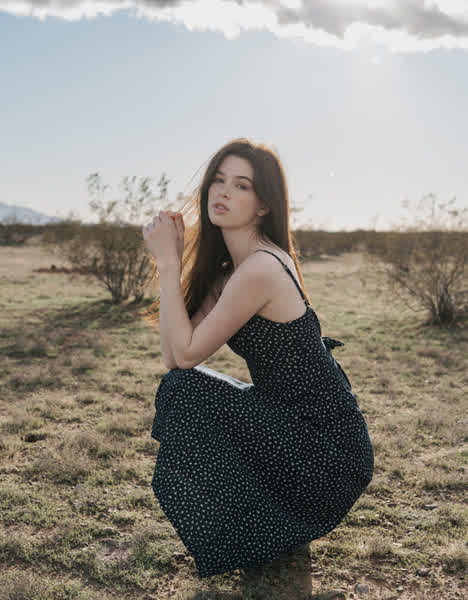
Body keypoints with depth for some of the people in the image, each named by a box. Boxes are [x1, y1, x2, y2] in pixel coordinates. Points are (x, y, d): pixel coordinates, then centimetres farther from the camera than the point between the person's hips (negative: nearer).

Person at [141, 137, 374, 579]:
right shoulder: (232, 266, 8)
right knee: (178, 388, 9)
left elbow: (186, 353, -17)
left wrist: (168, 261, -13)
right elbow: (171, 355, 1)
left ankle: (260, 530, 3)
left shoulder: (260, 269, -22)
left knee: (183, 390, -15)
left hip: (327, 453, -9)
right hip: (315, 430, 9)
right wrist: (170, 257, -2)